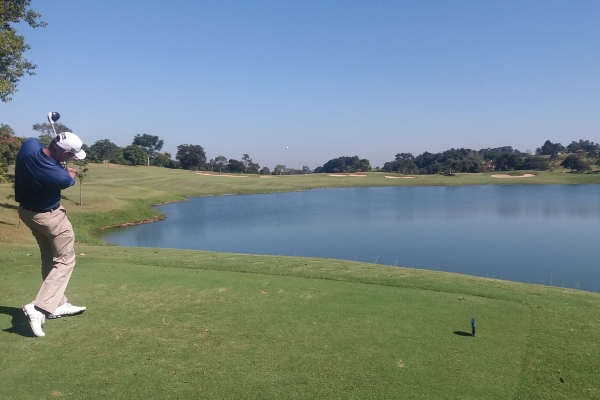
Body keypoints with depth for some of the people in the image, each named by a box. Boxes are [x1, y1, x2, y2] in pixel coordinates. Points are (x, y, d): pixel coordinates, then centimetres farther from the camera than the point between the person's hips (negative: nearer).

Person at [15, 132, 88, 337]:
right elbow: (69, 179, -7)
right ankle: (39, 308, -8)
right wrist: (71, 172, 14)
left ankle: (58, 304, 27)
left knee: (49, 258, 19)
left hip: (26, 210, 8)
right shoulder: (59, 176, -33)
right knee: (65, 260, 4)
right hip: (49, 217, -8)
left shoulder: (29, 145, -19)